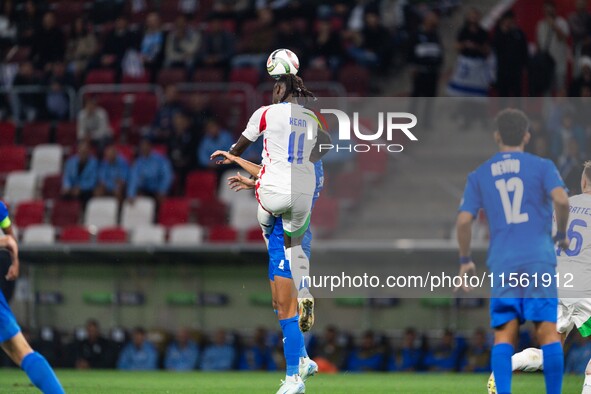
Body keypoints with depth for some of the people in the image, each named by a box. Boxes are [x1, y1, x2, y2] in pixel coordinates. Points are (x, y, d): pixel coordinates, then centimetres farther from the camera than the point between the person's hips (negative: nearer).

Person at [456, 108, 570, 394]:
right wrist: (561, 234, 6)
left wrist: (465, 261, 16)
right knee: (548, 331, -1)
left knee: (504, 335, -1)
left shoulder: (479, 175, 13)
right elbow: (561, 199, -10)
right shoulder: (541, 166, 7)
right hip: (539, 259, -2)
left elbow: (464, 220, 5)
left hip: (501, 263, 2)